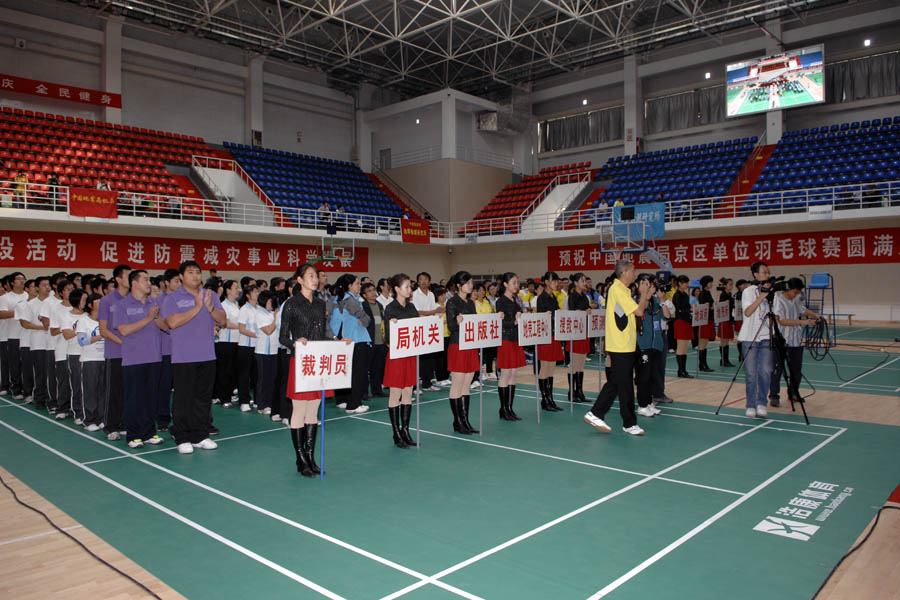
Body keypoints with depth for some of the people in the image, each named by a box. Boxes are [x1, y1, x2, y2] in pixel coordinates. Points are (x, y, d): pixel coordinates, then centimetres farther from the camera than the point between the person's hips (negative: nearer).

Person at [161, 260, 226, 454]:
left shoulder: (210, 296, 12)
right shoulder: (172, 298, -1)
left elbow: (222, 320, 4)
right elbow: (172, 322, -16)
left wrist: (210, 307, -14)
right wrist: (196, 308, -16)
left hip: (207, 356, 4)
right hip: (183, 358, -4)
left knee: (204, 397, 9)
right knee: (183, 398, -1)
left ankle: (200, 436, 19)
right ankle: (183, 438, 9)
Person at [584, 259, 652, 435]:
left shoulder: (621, 289, 16)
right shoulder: (618, 290, -16)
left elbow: (637, 310, 20)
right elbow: (639, 311, -19)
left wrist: (644, 296, 8)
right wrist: (644, 293, -5)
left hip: (622, 345, 10)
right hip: (621, 346, -10)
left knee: (615, 382, 13)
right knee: (625, 385, 0)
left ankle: (595, 414, 18)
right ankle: (629, 423, 9)